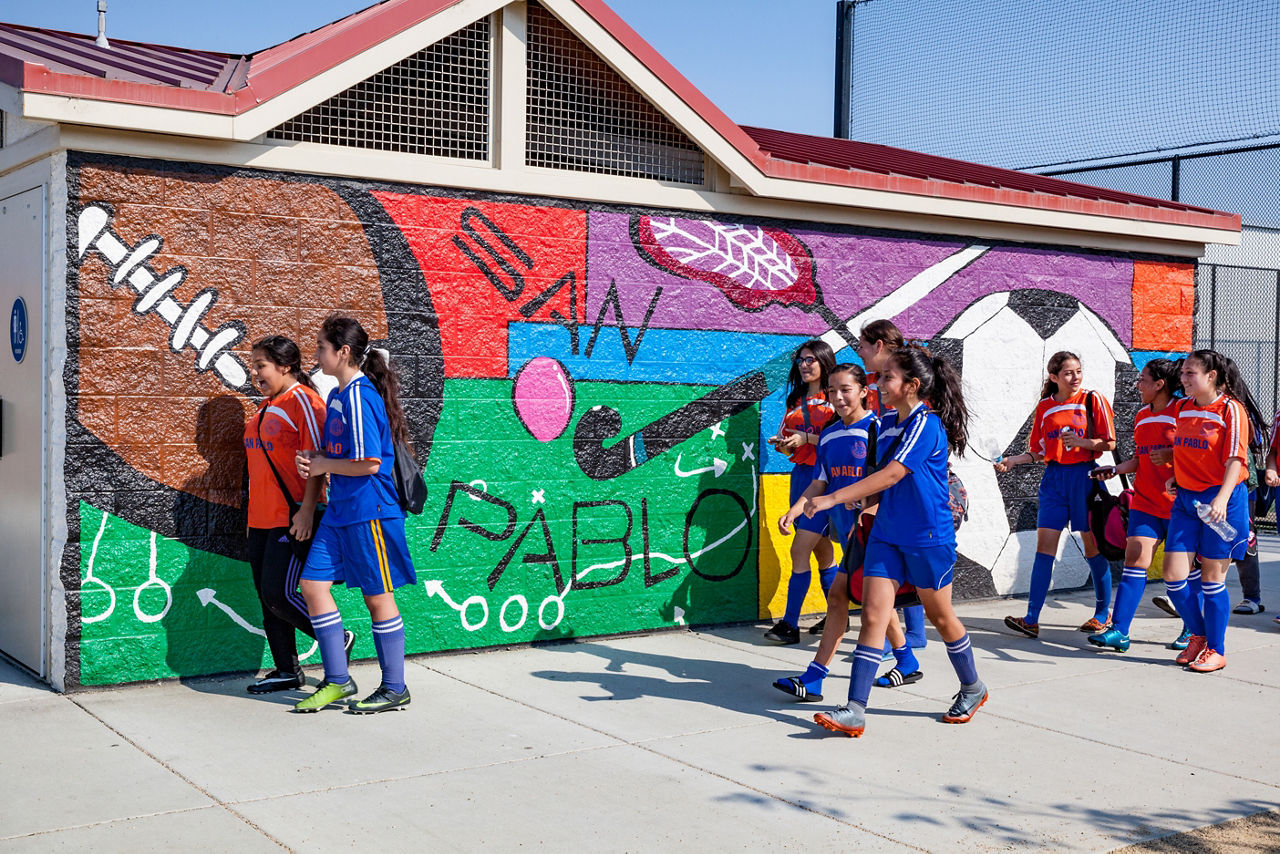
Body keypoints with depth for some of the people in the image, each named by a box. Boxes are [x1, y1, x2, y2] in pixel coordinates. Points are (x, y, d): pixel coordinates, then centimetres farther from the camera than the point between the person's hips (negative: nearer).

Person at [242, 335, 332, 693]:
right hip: (262, 521, 9)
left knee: (279, 595, -12)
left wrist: (306, 511, -22)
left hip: (292, 519, -9)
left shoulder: (302, 400, -10)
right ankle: (287, 671, 18)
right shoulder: (265, 407, 17)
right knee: (267, 598, 9)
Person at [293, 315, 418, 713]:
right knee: (313, 584, 7)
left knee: (377, 597, 1)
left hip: (368, 511, -9)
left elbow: (369, 463, -21)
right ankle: (338, 680, 16)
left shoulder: (361, 396, -17)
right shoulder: (337, 395, 12)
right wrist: (311, 458, 4)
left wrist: (323, 466, -9)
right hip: (340, 510, 9)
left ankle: (395, 689, 14)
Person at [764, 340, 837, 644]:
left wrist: (807, 438, -18)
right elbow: (790, 447, 18)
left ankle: (790, 624, -9)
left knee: (800, 550, -12)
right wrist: (781, 444, -3)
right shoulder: (796, 401, 16)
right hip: (800, 474, 7)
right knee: (822, 550, 13)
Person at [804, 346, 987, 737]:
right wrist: (865, 503, 8)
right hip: (887, 532, 7)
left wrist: (833, 498, -28)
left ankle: (973, 689, 35)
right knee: (873, 615, -4)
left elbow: (892, 474, -26)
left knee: (940, 617, 10)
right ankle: (855, 711, -7)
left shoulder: (925, 423, -18)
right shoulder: (888, 421, 8)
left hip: (928, 537, -7)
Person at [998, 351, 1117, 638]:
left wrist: (1080, 441, -19)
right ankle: (1031, 620, -5)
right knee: (1044, 545, -3)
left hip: (1084, 476, -3)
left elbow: (1109, 443, -5)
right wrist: (1013, 460, -2)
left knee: (1092, 546, 3)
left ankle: (1102, 614, 19)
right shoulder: (1045, 407, 10)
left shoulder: (1093, 400, -2)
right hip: (1053, 477, 3)